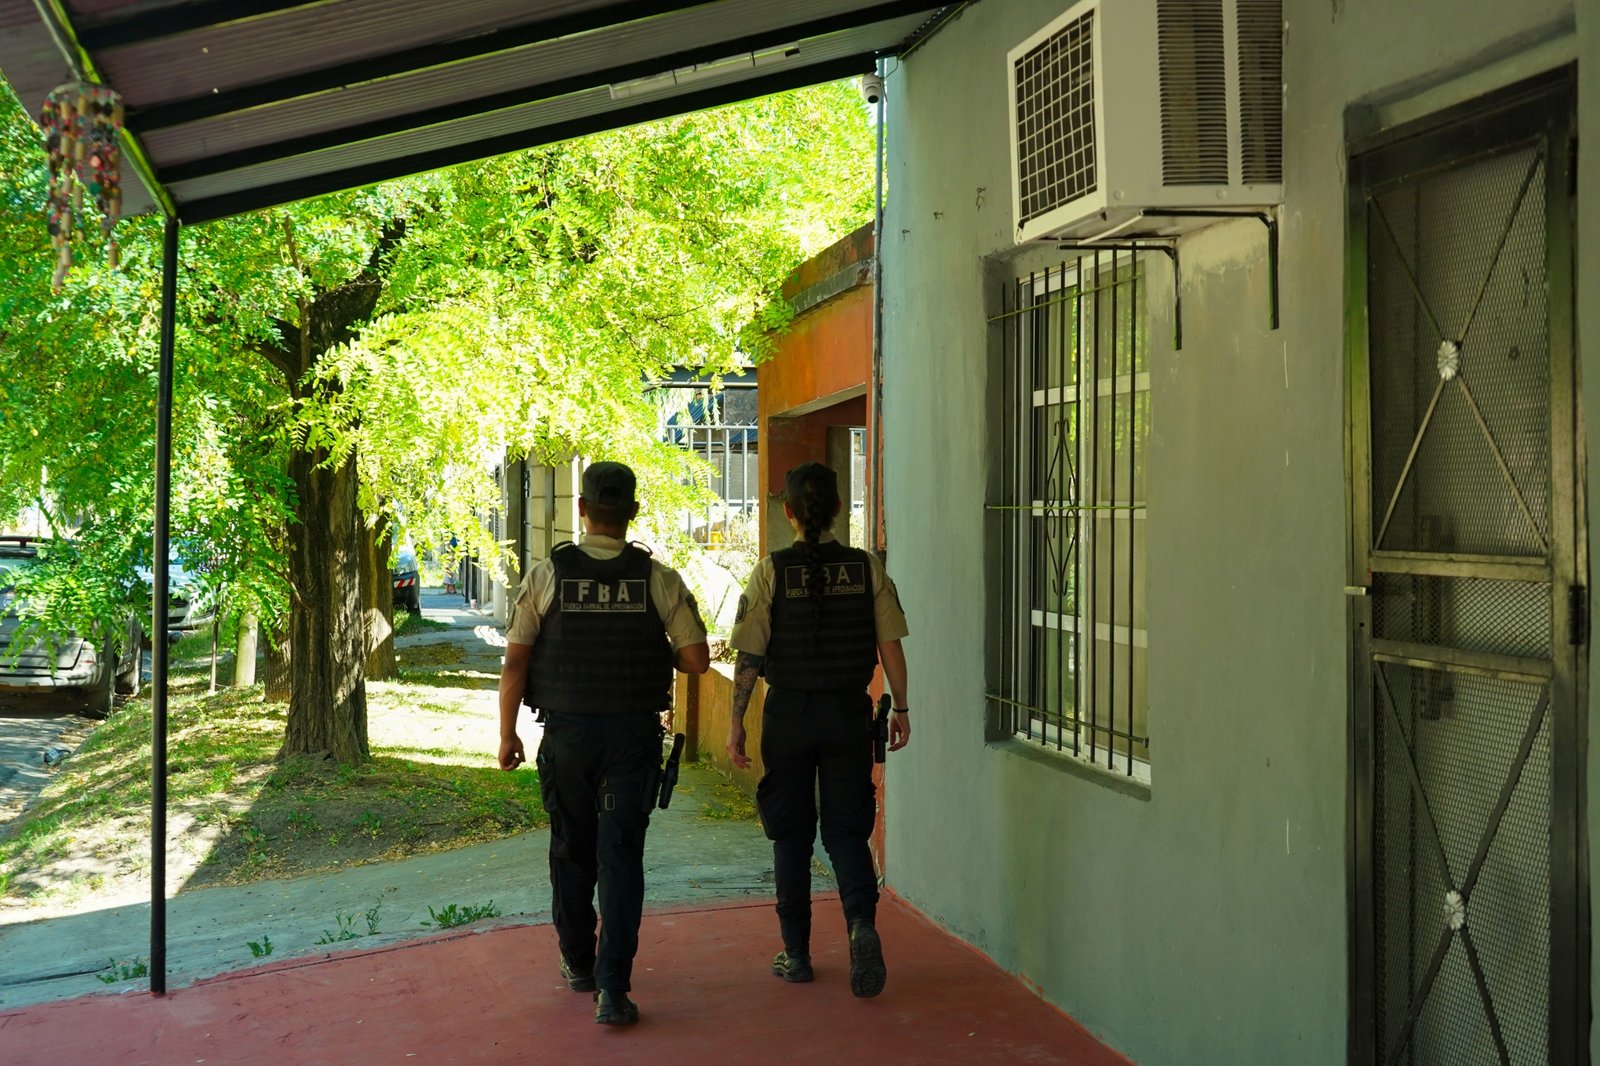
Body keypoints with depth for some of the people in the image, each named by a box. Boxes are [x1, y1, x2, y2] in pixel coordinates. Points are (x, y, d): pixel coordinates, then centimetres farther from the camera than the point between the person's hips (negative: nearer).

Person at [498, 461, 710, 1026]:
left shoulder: (547, 574, -6)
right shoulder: (658, 578, -5)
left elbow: (515, 661, -6)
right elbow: (697, 658, -5)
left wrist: (507, 733, 4)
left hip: (567, 734, 1)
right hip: (634, 735, -1)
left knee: (572, 851, 17)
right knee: (621, 855, 2)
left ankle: (578, 963, 33)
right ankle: (612, 988, -3)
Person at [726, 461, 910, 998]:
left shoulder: (772, 571, -8)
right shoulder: (867, 567, -2)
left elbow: (749, 655, -9)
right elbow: (890, 644, -2)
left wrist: (736, 721, -2)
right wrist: (900, 708, 8)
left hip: (788, 712, -1)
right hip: (849, 712, 1)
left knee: (791, 834, 12)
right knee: (846, 829, 10)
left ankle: (796, 953, 18)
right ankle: (862, 921, -15)